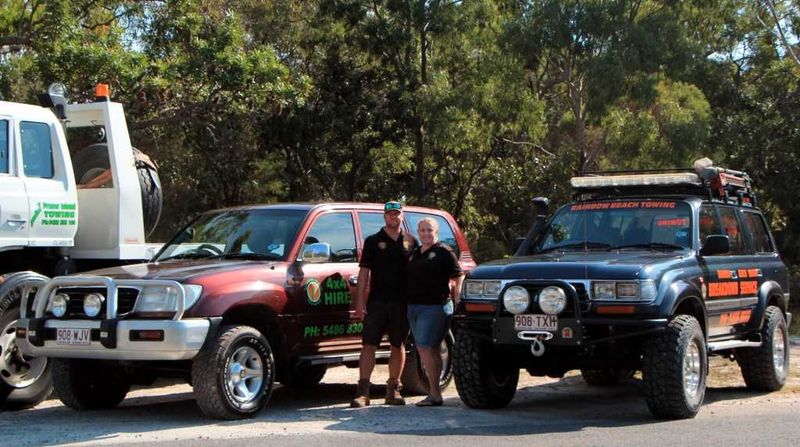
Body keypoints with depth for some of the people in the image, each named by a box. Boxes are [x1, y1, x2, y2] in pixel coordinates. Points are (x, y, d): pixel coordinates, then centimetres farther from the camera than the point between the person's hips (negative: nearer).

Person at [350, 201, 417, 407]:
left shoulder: (410, 242, 11)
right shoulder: (373, 241, 6)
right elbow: (364, 272, 2)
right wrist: (360, 302, -6)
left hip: (402, 303, 2)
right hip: (377, 302, -2)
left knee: (398, 346, 7)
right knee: (369, 345, -7)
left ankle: (393, 390, 16)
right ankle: (363, 391, -8)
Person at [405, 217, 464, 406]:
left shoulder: (444, 252, -4)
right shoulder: (414, 253, 16)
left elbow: (459, 277, -4)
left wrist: (455, 301, -10)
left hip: (435, 307, -7)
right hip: (414, 306, 7)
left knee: (425, 348, -13)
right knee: (432, 350, 10)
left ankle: (435, 394, -8)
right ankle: (434, 393, 13)